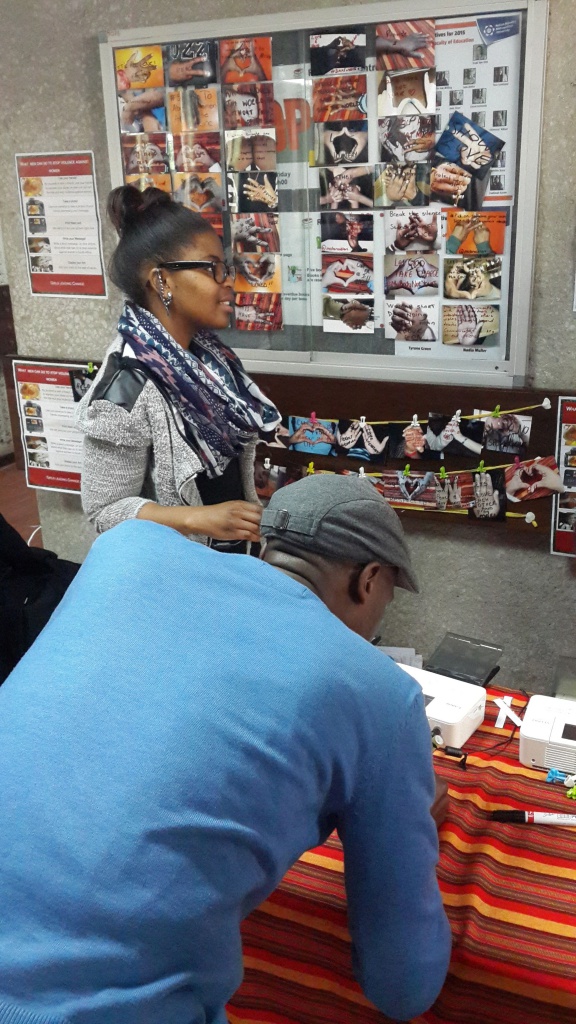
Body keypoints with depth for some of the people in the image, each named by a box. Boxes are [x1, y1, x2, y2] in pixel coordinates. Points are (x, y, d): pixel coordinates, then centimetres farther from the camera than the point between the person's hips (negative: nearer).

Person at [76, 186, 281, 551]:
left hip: (231, 551, 7)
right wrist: (199, 519, -31)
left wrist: (256, 525, 8)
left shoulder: (207, 352, -4)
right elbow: (105, 510, -21)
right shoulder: (128, 387, -26)